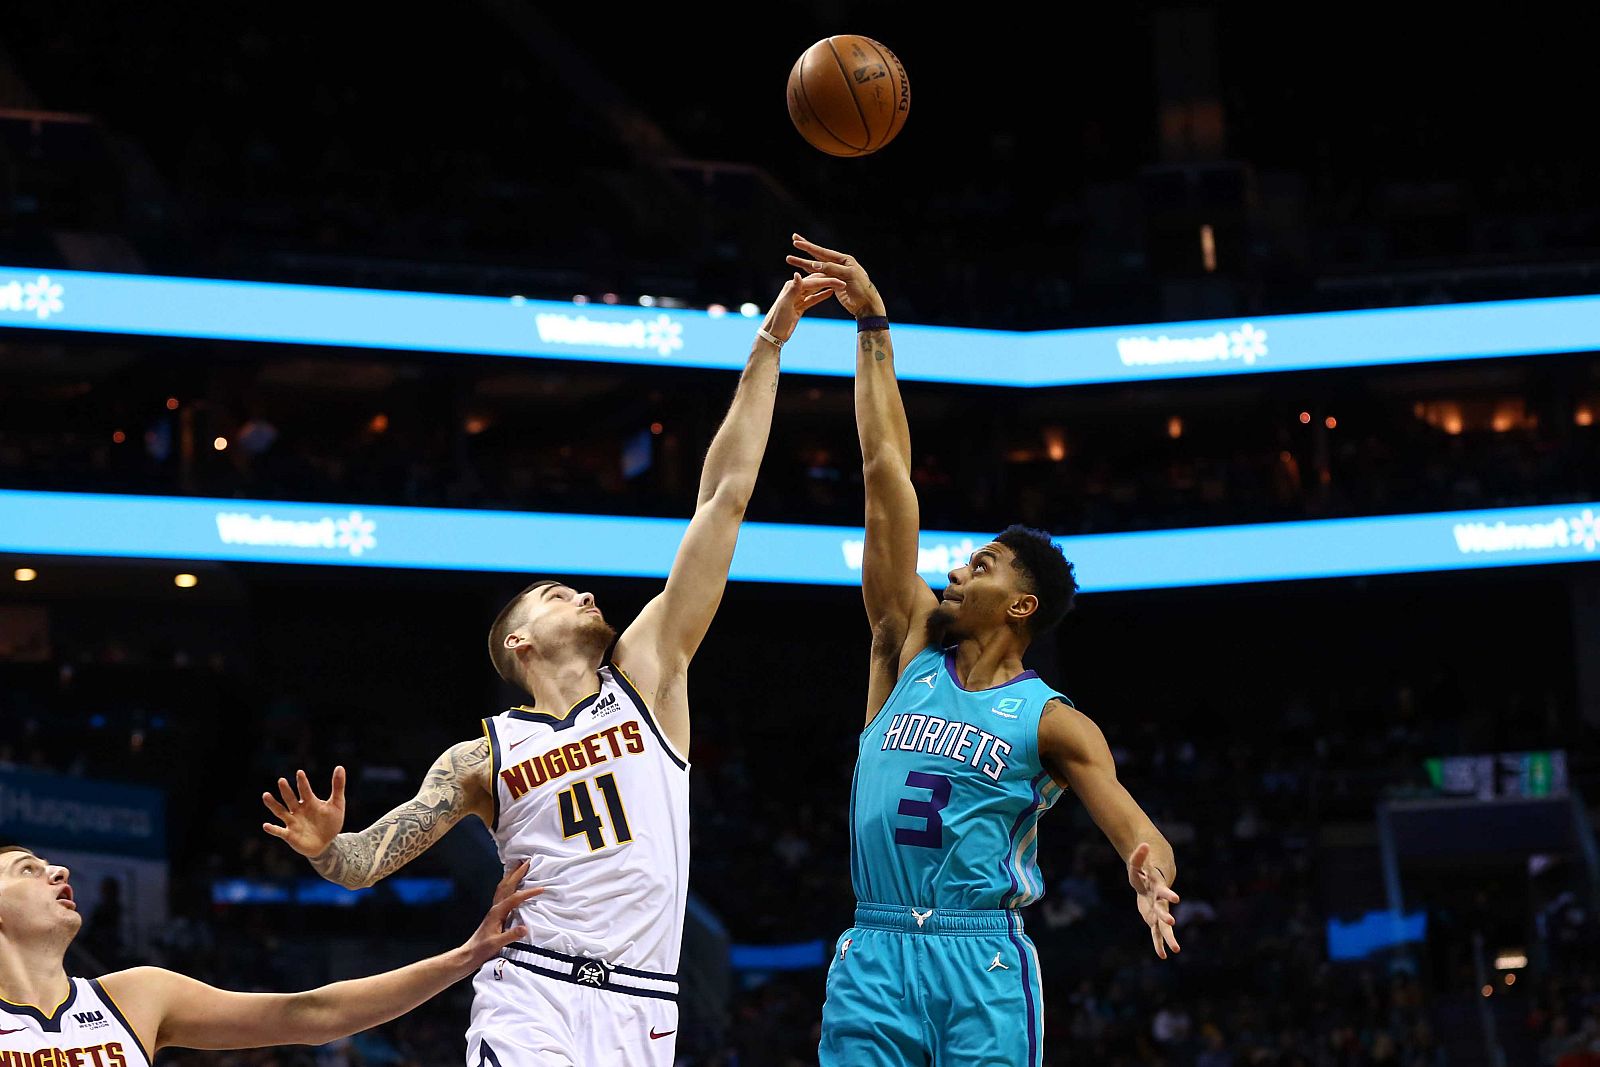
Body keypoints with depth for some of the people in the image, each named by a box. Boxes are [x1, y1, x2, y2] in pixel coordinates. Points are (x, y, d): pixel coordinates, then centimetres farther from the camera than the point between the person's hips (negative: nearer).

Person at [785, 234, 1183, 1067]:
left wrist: (1150, 877, -31)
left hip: (981, 964, -3)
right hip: (874, 956, 3)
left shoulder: (1052, 722, 3)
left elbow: (1138, 833, -5)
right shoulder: (911, 647, 12)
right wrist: (872, 327, 10)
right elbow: (886, 472, 10)